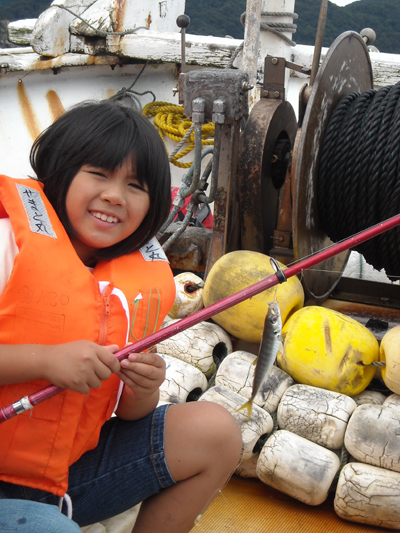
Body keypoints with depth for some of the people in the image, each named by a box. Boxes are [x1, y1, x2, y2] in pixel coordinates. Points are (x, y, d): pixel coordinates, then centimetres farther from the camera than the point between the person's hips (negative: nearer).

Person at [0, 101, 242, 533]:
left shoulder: (142, 282, 2)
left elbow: (130, 412, 7)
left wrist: (144, 389, -14)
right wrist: (45, 359, -27)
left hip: (75, 465, 6)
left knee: (215, 433, -1)